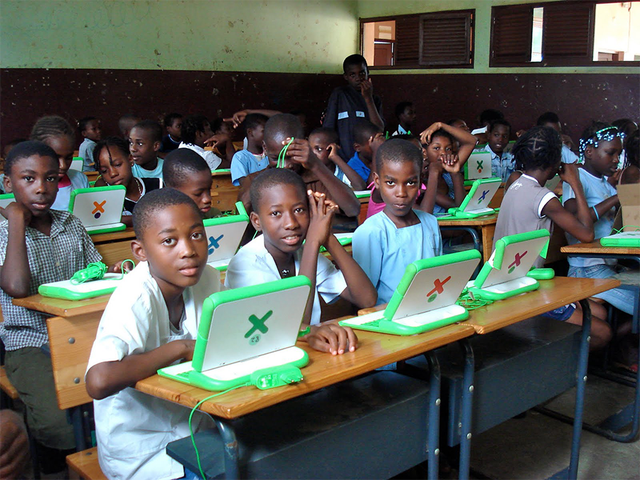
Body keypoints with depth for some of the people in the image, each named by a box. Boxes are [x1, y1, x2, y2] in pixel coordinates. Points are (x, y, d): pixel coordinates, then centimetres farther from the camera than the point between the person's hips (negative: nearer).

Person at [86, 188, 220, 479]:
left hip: (193, 429, 6)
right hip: (141, 452, -6)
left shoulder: (207, 279, -4)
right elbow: (99, 381, -40)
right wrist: (181, 348, -29)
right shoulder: (136, 301, -26)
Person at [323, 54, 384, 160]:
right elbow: (327, 131, 4)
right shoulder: (339, 95, 5)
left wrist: (368, 99, -5)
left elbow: (379, 130, 0)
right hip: (343, 159, -3)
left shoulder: (374, 100, 15)